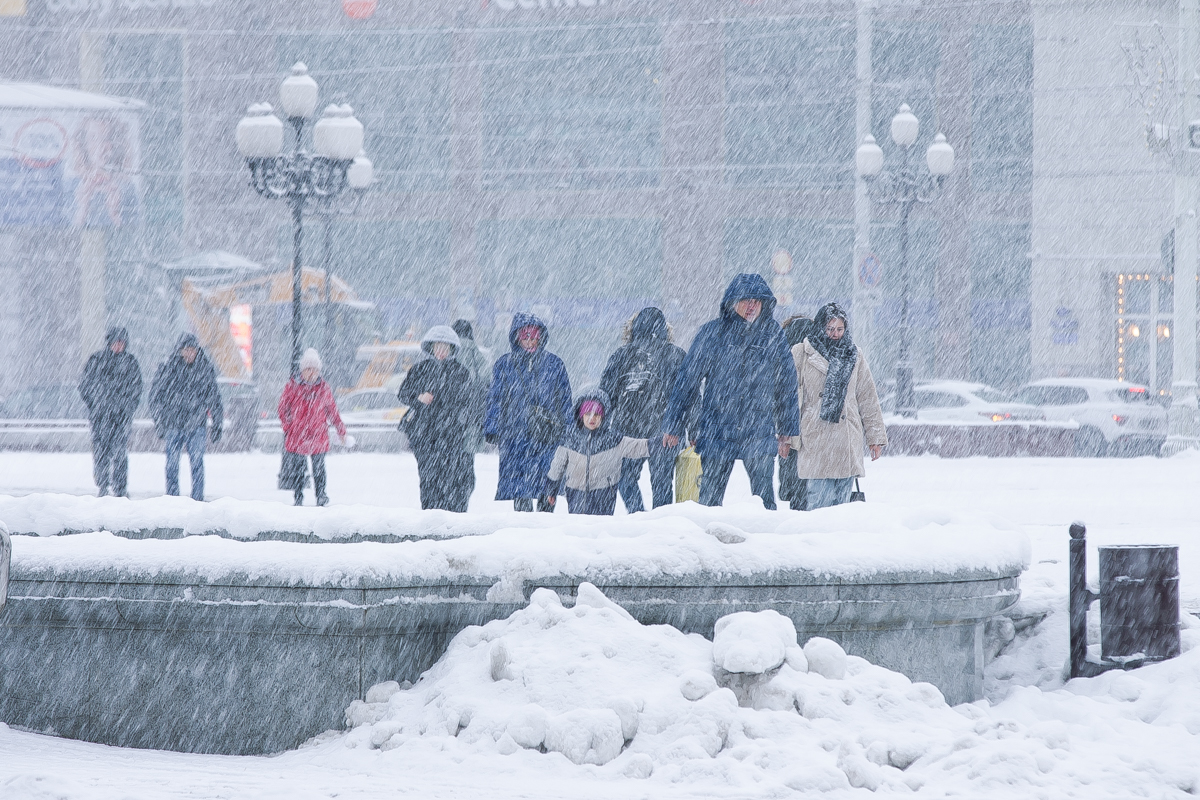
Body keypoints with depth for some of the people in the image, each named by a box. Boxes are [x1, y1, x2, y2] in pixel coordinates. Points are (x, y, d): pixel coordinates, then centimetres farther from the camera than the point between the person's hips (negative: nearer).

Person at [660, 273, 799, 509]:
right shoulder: (711, 333, -1)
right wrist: (673, 425, 5)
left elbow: (785, 383, 15)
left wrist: (786, 430, 17)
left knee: (764, 499, -4)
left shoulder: (772, 334, 5)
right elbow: (688, 380, 4)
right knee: (710, 499, 4)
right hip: (717, 434, -1)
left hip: (759, 434, 1)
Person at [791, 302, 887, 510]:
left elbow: (867, 398, 16)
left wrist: (876, 436, 14)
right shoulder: (801, 354, 4)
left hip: (847, 443, 3)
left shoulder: (854, 356, 13)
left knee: (841, 502, 2)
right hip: (815, 440, -3)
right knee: (820, 501, -12)